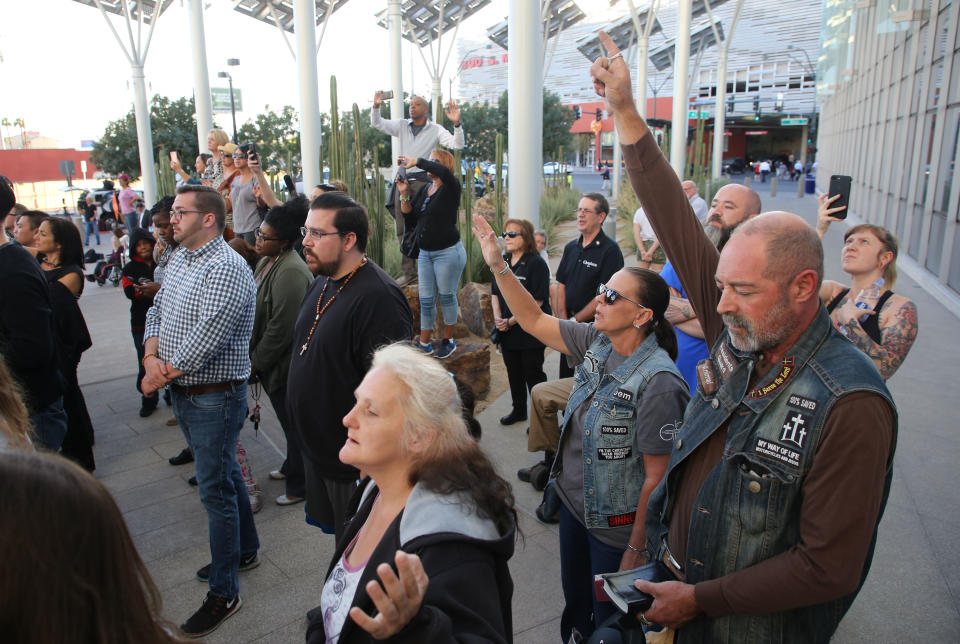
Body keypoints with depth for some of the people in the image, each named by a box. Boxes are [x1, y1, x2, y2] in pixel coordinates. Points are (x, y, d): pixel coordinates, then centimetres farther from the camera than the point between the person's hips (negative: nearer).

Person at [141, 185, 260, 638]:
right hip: (183, 392, 9)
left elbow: (206, 338, -27)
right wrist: (151, 355, -6)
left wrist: (160, 377, -15)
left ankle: (224, 594, 15)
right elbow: (157, 310, 12)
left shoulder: (226, 269, -22)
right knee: (226, 472, 22)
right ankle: (245, 550, 41)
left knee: (216, 490, 1)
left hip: (215, 396, -9)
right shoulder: (178, 258, 9)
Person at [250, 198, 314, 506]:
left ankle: (300, 485, 23)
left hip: (284, 365, -9)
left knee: (294, 425, 6)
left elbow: (281, 329, -25)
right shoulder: (268, 261, 6)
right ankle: (292, 468, 44)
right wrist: (254, 357, 13)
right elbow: (257, 312, 16)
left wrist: (256, 362, -13)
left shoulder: (290, 272, -26)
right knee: (289, 421, 25)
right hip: (270, 362, 9)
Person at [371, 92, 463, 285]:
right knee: (403, 229, 4)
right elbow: (377, 124, 10)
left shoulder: (435, 130, 3)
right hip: (403, 180, 4)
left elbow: (457, 145, -6)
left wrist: (456, 123, -22)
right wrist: (376, 107, -10)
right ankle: (408, 272, 11)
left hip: (423, 180, -4)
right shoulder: (402, 126, 13)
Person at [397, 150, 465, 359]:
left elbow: (444, 172, -32)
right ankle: (424, 344, 18)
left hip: (448, 252, -6)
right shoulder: (423, 189, 12)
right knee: (426, 300, 9)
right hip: (425, 253, 7)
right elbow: (409, 217, 9)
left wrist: (416, 161, -24)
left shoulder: (451, 187, -8)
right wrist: (404, 194, -4)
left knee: (446, 296, 6)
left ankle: (448, 340, 22)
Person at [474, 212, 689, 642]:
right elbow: (534, 321, -1)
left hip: (615, 526, -6)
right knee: (575, 599, 28)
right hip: (574, 503, 7)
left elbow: (657, 475, -23)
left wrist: (637, 549, -16)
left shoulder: (658, 381, -28)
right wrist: (498, 265, -9)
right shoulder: (596, 342, -7)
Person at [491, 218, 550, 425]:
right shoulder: (503, 261, 9)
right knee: (513, 372, 17)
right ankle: (518, 410, 34)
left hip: (530, 332, -7)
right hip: (506, 331, 7)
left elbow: (536, 301, -18)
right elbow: (495, 292, 12)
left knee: (533, 374, 2)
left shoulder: (536, 263, -14)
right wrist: (498, 317, -4)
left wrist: (511, 321, -18)